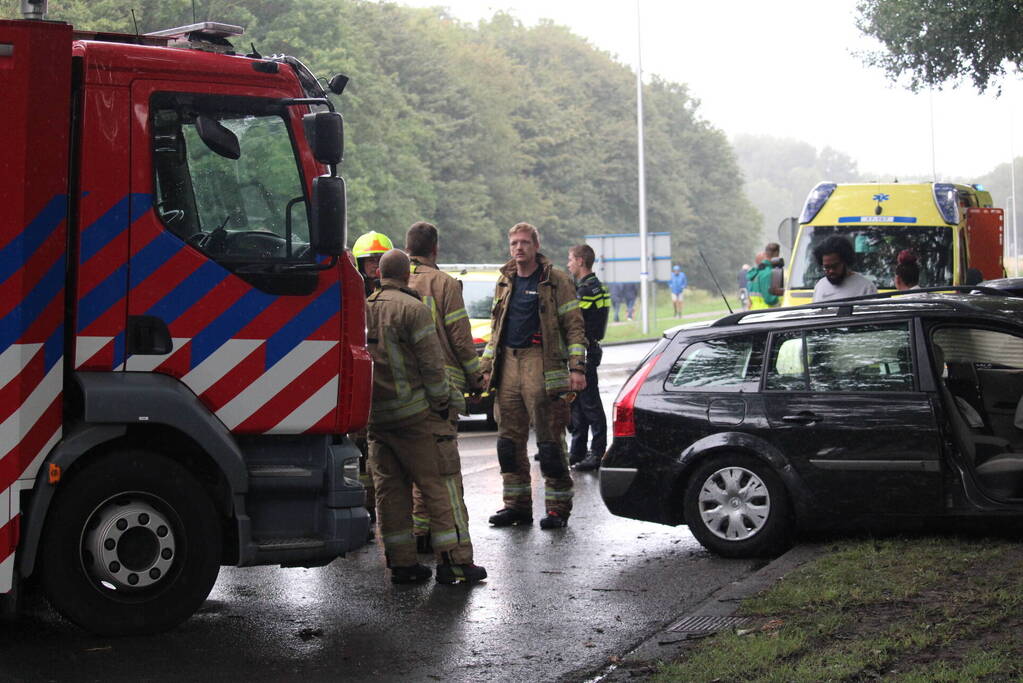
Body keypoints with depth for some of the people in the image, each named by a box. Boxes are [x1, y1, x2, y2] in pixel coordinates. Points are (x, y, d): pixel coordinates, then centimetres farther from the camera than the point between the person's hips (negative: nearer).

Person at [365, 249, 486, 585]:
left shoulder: (363, 309, 12)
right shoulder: (412, 308, -9)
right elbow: (431, 362, -13)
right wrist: (442, 402, -5)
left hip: (376, 415, 7)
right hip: (414, 412, -7)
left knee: (390, 488, 9)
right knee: (441, 484, -4)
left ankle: (401, 563, 10)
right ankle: (454, 560, -6)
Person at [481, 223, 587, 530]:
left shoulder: (555, 281, -1)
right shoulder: (504, 283, 17)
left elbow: (573, 326, -3)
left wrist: (576, 367, -12)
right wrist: (487, 367, 16)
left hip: (542, 364, -6)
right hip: (508, 364, 6)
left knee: (550, 440, -5)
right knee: (509, 439, 8)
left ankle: (558, 507, 2)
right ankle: (517, 504, 17)